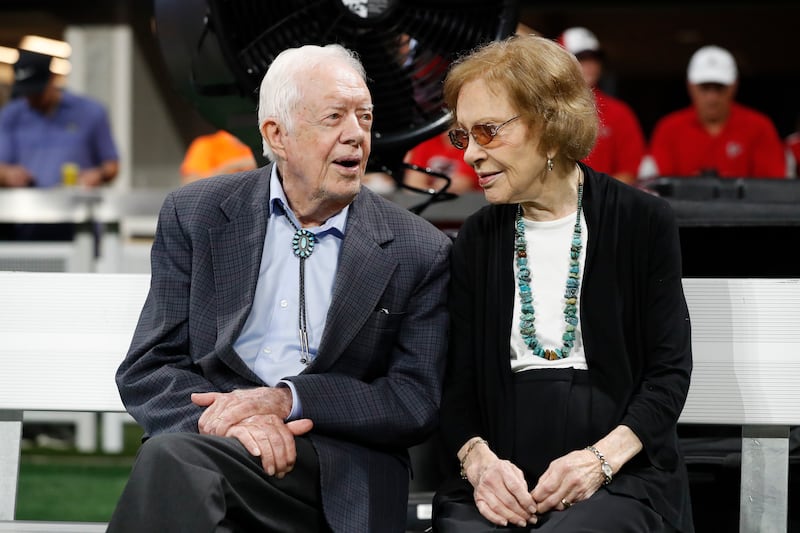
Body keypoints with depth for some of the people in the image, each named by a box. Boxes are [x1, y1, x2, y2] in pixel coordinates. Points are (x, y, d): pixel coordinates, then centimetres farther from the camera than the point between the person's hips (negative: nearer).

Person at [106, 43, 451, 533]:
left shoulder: (419, 252, 8)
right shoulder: (194, 216, 11)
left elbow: (418, 402, 2)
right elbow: (147, 372, 7)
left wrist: (286, 399, -12)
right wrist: (235, 417, -15)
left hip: (337, 478, -2)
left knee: (174, 459, -34)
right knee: (169, 457, -36)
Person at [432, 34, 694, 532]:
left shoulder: (644, 222, 3)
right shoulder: (477, 239, 12)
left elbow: (670, 370, 2)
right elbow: (457, 380, 10)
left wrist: (601, 458, -13)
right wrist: (477, 459, -11)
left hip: (621, 476, -2)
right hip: (501, 480, 2)